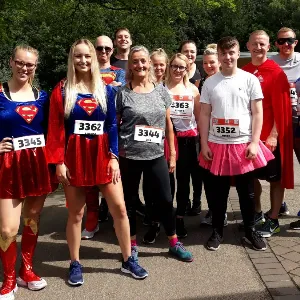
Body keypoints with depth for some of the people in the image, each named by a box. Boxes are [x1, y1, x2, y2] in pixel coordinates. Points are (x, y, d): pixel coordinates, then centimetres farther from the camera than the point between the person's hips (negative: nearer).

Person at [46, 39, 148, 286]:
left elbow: (112, 126, 4)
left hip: (102, 154, 2)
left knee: (119, 208, 1)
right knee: (76, 213, 7)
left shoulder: (106, 90, 5)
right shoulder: (62, 90, -1)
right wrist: (58, 161, -9)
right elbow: (56, 129, -4)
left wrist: (114, 157, -4)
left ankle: (128, 260, 17)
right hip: (74, 156, -2)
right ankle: (75, 264, 23)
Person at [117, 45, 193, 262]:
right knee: (129, 201, 9)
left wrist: (172, 153, 8)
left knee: (166, 200, 9)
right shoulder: (123, 93, -3)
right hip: (129, 156, -2)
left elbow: (168, 123, 9)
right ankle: (132, 245, 27)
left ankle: (174, 243, 25)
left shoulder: (161, 90, 5)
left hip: (156, 155, 2)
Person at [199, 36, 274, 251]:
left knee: (247, 192, 10)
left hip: (243, 144, -1)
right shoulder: (210, 83, 4)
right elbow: (204, 115, 5)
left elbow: (257, 114, -1)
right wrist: (204, 144, -1)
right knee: (218, 192, 9)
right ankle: (217, 231, 24)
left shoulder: (250, 80, -1)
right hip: (217, 145, 1)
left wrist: (254, 143, -9)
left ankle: (250, 231, 26)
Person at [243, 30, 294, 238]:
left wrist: (274, 135, -16)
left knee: (275, 178, 5)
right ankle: (257, 214, 29)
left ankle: (273, 220, 16)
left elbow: (281, 107, -11)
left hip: (270, 135, -5)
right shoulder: (244, 72, 7)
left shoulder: (276, 72, -8)